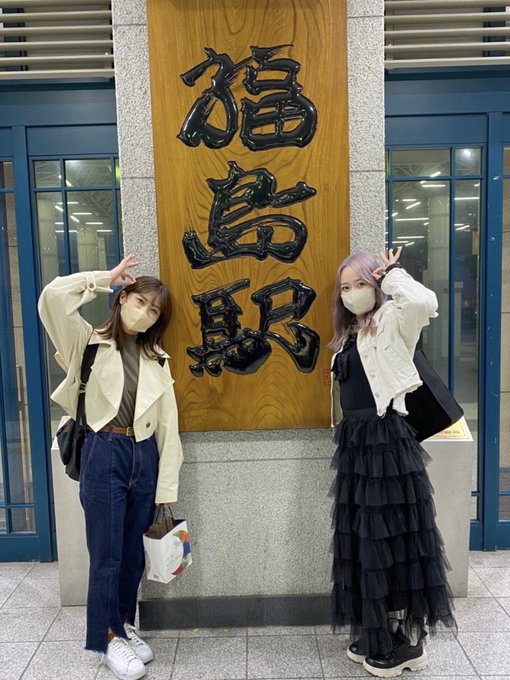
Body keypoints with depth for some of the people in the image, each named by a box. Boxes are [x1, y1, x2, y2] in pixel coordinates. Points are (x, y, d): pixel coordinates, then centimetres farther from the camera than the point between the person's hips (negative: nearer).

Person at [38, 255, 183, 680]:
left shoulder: (157, 358, 9)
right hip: (104, 455, -4)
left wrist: (166, 485, 2)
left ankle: (125, 624, 37)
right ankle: (108, 637, 27)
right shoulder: (91, 342, -1)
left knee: (134, 551, 16)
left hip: (144, 457, 4)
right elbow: (52, 297, -19)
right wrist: (105, 279, -8)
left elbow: (168, 423, 6)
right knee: (107, 553, 7)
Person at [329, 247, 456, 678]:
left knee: (390, 537, 1)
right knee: (363, 538, 14)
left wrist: (390, 273, -13)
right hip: (355, 443, 8)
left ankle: (406, 642, 19)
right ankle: (376, 637, 30)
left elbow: (425, 302, -30)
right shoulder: (348, 334, 14)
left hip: (386, 440, -8)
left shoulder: (391, 322, -7)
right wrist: (347, 437, 15)